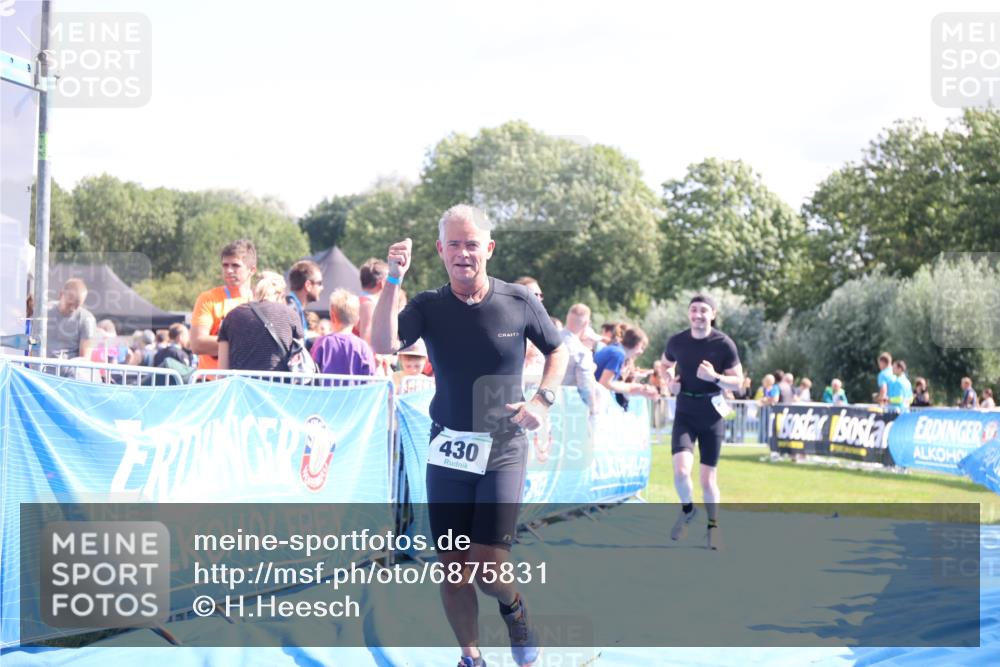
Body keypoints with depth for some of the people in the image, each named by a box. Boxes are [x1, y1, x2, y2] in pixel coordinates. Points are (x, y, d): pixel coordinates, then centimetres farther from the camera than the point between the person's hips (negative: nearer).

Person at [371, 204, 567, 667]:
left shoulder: (520, 302, -2)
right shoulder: (428, 306, -2)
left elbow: (557, 351, 12)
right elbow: (383, 344, -19)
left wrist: (543, 399, -4)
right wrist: (393, 280, -25)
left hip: (502, 449, -2)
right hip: (447, 449, 2)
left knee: (488, 565, -11)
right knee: (452, 565, 5)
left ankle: (515, 608, 23)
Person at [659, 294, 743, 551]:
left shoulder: (724, 344, -10)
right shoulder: (676, 342, -3)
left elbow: (738, 382, -4)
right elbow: (666, 364, 19)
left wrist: (714, 377, -22)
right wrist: (670, 380, -2)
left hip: (712, 416, -1)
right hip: (685, 413, 1)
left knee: (708, 479, 3)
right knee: (681, 470, -19)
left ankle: (713, 526, 28)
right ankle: (687, 509, 13)